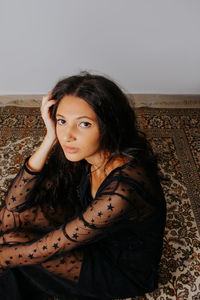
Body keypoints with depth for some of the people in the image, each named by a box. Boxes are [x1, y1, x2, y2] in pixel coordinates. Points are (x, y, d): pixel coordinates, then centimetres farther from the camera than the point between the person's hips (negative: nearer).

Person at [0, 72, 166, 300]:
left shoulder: (121, 191, -39)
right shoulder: (81, 153, -17)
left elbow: (44, 250, -30)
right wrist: (49, 139, -27)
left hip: (124, 271, -6)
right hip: (92, 233, 6)